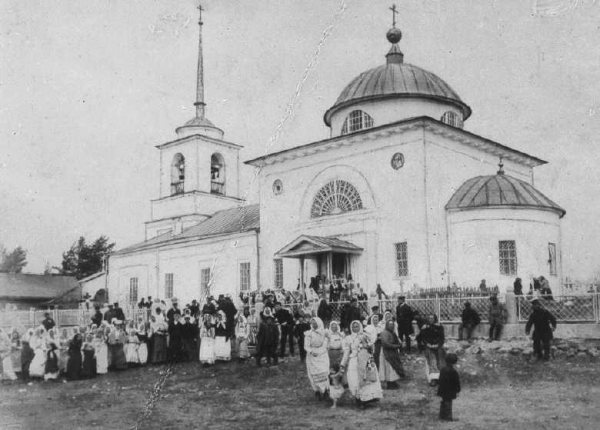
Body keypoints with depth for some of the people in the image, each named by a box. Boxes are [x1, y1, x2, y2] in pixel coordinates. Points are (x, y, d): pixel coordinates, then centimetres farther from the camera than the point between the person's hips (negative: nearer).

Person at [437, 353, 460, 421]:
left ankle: (442, 416, 25)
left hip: (443, 390, 7)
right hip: (449, 391, -7)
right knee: (448, 403, 3)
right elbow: (456, 381, -14)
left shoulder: (443, 369, -1)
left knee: (444, 402, 17)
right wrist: (457, 389, 0)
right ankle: (448, 417, 9)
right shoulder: (453, 371, -22)